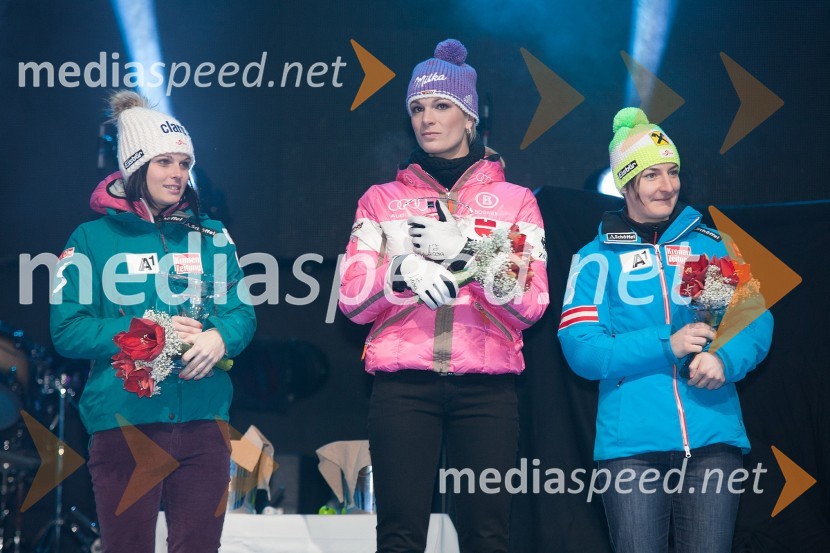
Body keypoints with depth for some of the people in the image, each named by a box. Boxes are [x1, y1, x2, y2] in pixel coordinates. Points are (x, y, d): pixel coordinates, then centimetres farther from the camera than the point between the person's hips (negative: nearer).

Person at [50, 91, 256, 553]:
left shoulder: (211, 235, 11)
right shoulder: (93, 238, 1)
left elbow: (243, 313, 7)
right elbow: (67, 330, -4)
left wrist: (220, 337, -16)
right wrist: (148, 334, -15)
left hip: (203, 422, 3)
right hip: (125, 422, -3)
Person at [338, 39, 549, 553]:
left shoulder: (515, 201, 10)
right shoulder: (383, 199, 13)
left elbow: (532, 305, 0)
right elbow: (352, 300, 4)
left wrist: (467, 251, -13)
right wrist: (403, 269, -15)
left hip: (486, 387, 0)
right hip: (404, 383, 0)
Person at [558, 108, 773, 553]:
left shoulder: (712, 246, 13)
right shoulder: (598, 258, 7)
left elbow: (757, 319, 7)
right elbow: (580, 349, -3)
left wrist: (726, 360, -15)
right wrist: (666, 346, -15)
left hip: (713, 439, 2)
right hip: (631, 445, -1)